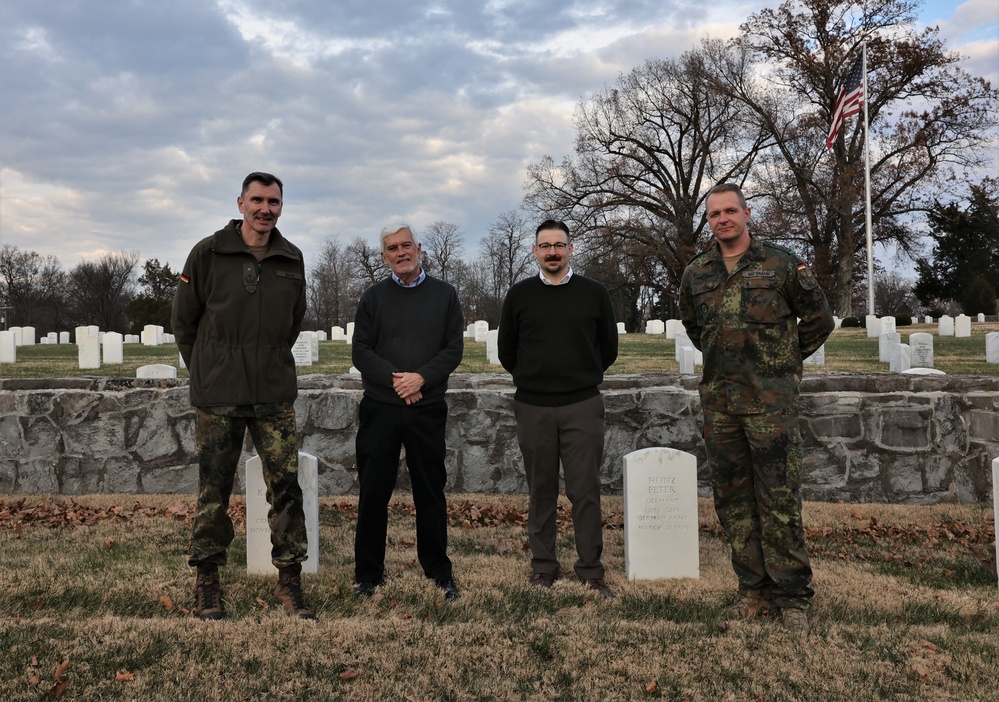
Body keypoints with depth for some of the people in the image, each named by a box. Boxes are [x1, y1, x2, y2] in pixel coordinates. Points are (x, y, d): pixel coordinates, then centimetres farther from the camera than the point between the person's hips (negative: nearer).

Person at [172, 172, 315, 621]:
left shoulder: (292, 260, 6)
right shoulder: (208, 253, -3)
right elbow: (183, 319, 6)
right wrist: (205, 370, 11)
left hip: (275, 395, 2)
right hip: (217, 397, -2)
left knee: (286, 488, 0)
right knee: (213, 492, 5)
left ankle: (289, 582, 10)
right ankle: (206, 584, 19)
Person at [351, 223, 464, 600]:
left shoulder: (444, 294, 8)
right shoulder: (373, 297, 7)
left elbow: (454, 349, 2)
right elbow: (360, 352, 1)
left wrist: (422, 377, -14)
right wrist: (395, 380, -13)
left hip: (428, 409, 0)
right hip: (379, 409, 0)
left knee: (431, 492, 7)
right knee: (373, 491, 4)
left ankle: (439, 571, 20)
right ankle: (368, 573, 17)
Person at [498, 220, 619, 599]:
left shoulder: (593, 293, 4)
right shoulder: (519, 295, 5)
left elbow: (608, 348, 12)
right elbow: (506, 351, 14)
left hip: (583, 406, -1)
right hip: (532, 408, 1)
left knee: (586, 490, 0)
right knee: (541, 491, 9)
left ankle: (591, 570, 10)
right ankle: (543, 566, 19)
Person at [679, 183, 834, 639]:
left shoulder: (780, 264, -1)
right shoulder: (696, 274, 9)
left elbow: (818, 318, 8)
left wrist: (786, 360, 9)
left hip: (771, 400, -4)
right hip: (719, 401, 4)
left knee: (780, 499, -4)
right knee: (732, 499, 8)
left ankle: (792, 596, 7)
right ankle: (754, 591, 19)